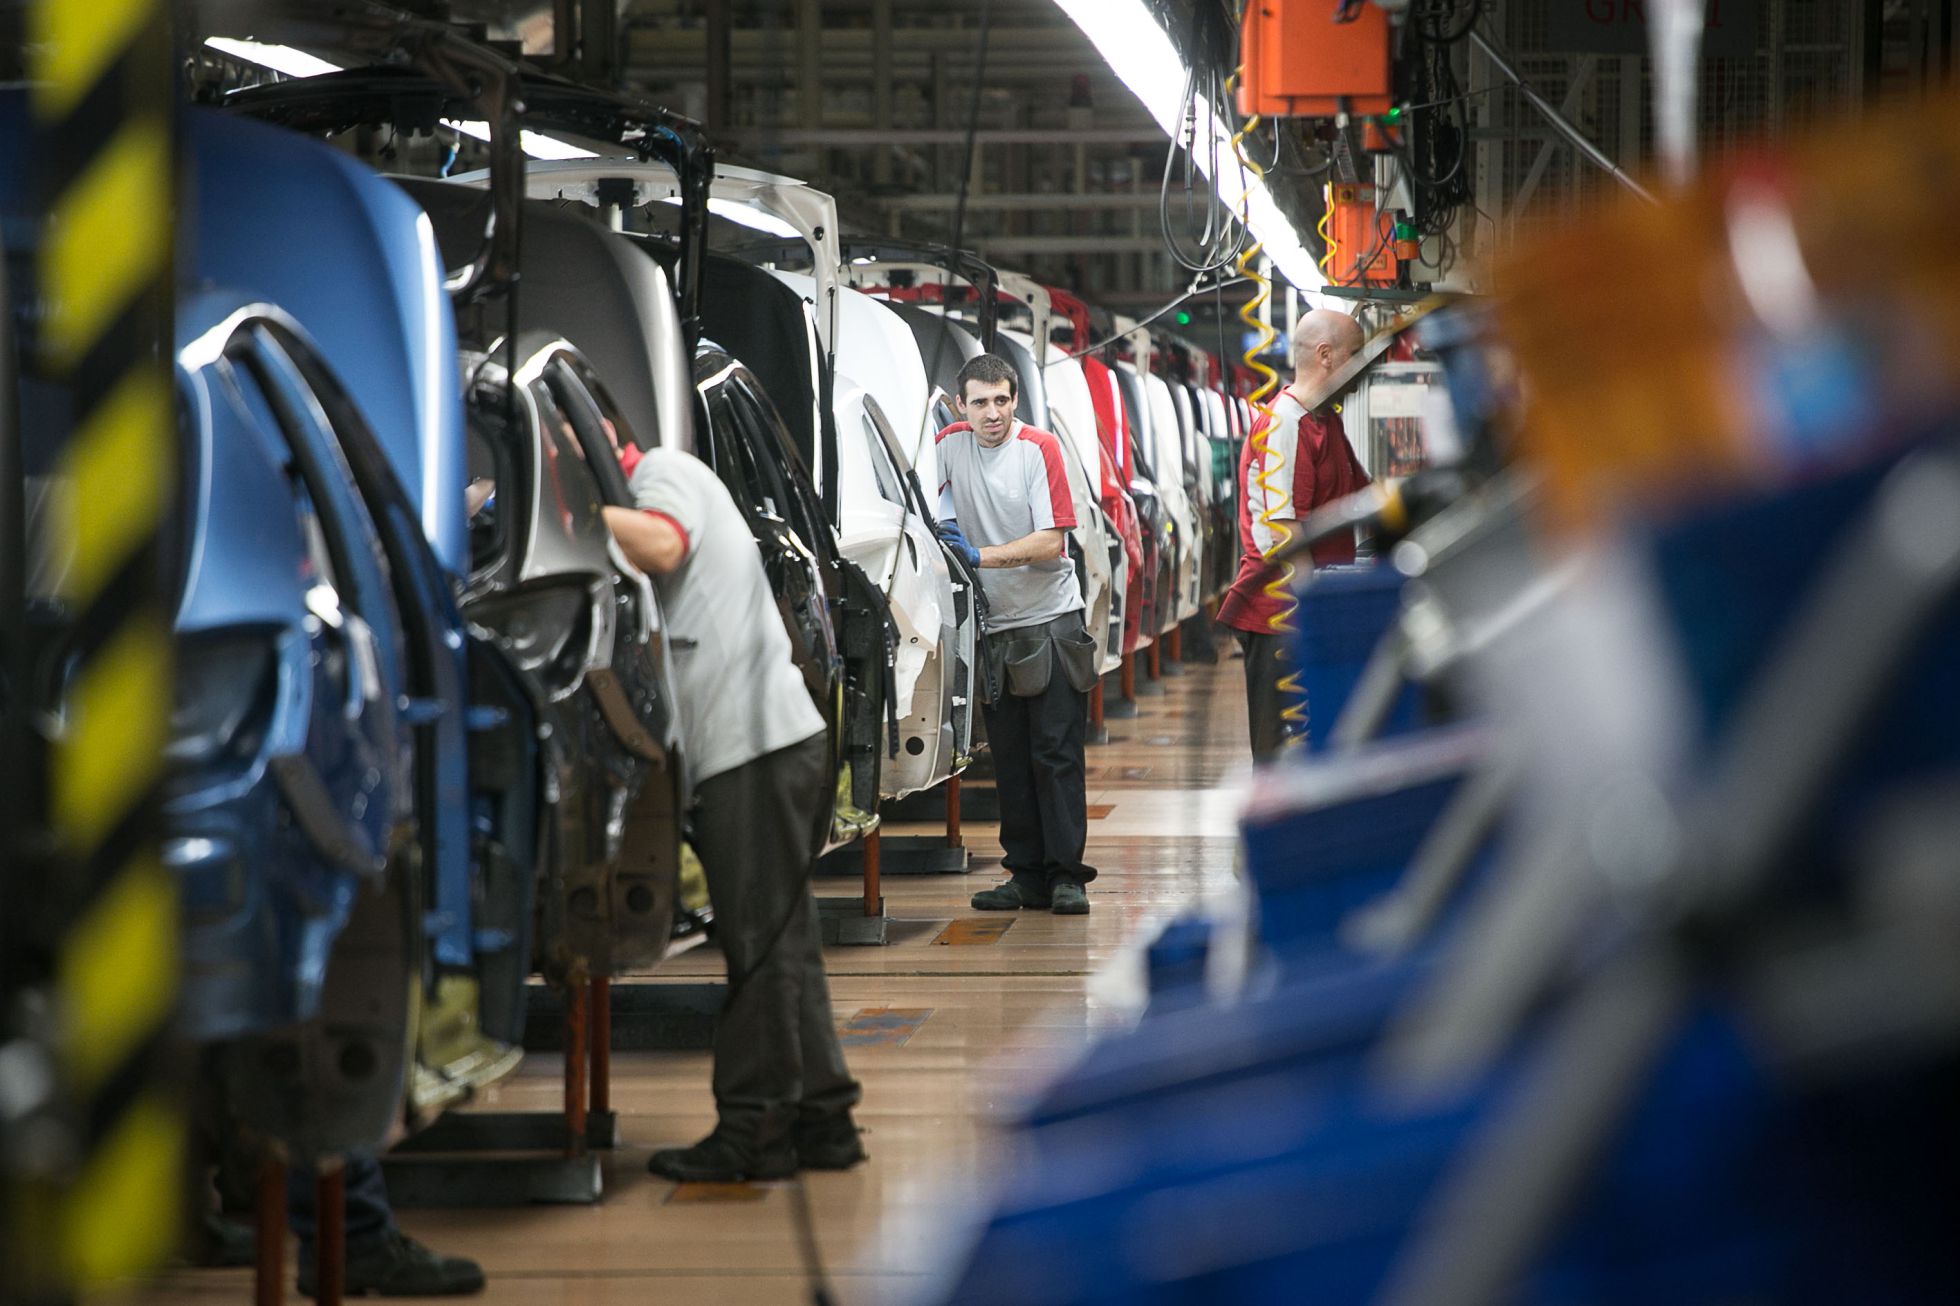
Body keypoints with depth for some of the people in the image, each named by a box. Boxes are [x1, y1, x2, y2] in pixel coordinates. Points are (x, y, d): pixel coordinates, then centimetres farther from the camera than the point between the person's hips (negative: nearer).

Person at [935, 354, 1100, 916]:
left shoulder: (1040, 448, -10)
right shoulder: (951, 444, 3)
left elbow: (1051, 543, -16)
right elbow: (936, 498, 19)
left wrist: (979, 556, -22)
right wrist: (945, 522, -3)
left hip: (1051, 621, -4)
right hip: (992, 624, 4)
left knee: (1056, 753, -6)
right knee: (1008, 759, 5)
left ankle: (1065, 875, -5)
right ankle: (1026, 875, 10)